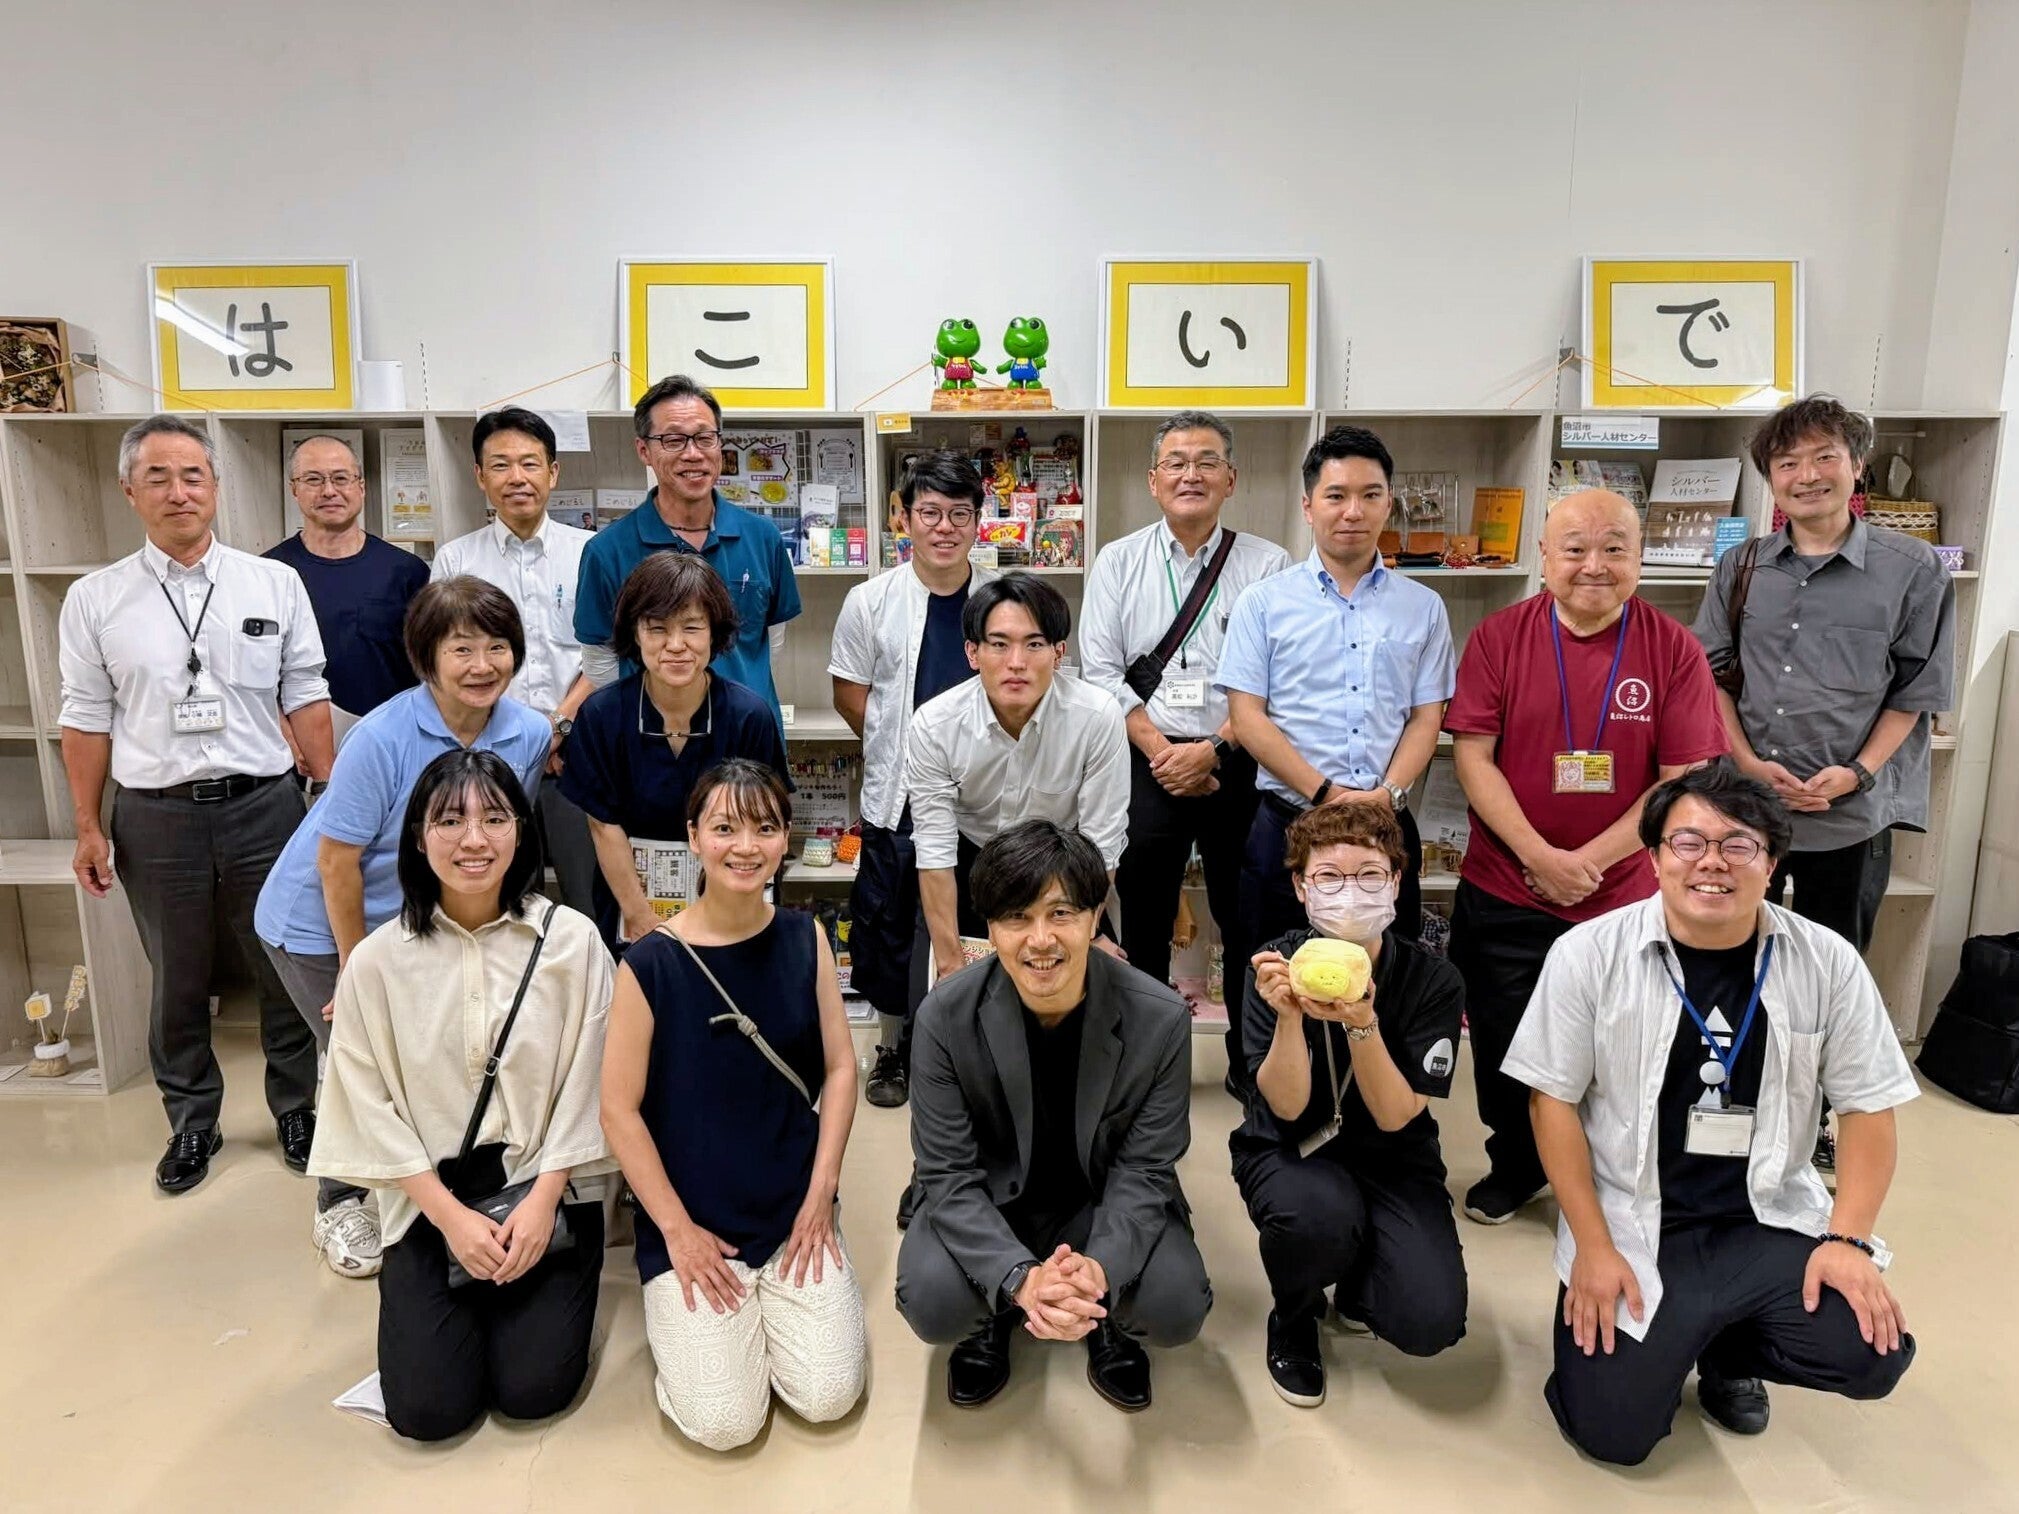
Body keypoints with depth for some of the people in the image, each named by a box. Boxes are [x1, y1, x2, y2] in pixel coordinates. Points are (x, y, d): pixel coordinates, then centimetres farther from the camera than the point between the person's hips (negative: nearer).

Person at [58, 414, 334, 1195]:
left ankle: (296, 1107, 30)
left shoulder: (276, 583, 0)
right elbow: (87, 718, 4)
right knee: (177, 982, 15)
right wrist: (88, 828, 3)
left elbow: (305, 698, 2)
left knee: (286, 971, 11)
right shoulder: (95, 599, 2)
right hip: (155, 816, 1)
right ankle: (191, 1121, 33)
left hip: (264, 806, 0)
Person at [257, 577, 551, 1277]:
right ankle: (340, 1206, 24)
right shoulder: (382, 738, -28)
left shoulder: (529, 735, -14)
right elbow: (337, 860, -22)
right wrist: (358, 970, -14)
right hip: (317, 924, -4)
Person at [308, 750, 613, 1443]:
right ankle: (456, 1301, 25)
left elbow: (585, 1086, -6)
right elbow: (372, 1106, -5)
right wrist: (450, 1215, -11)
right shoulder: (377, 960, -9)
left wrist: (540, 1202, -12)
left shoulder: (572, 940, -11)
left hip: (551, 1192, 0)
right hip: (429, 1200, 1)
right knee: (427, 1408, -7)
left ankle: (519, 1296, 23)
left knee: (534, 1389, -9)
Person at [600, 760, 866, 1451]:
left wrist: (819, 1197, -4)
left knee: (828, 1397, -6)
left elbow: (840, 1067, 1)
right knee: (724, 1422, -9)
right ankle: (680, 1303, 20)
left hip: (796, 1211, 2)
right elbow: (620, 1108, -9)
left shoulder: (805, 939, -4)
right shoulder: (650, 962, -14)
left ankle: (774, 1303, 23)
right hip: (692, 1219, -2)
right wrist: (677, 1228, -9)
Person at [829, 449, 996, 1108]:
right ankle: (895, 1045, 31)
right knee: (889, 926, 10)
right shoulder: (871, 601, -1)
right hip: (899, 796, 0)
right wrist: (897, 746, -2)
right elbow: (849, 690, 5)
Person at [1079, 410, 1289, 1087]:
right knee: (1144, 917, 10)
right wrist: (1160, 750, -10)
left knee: (1246, 918, 8)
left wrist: (1212, 749, -14)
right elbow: (1100, 671, -1)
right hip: (1147, 765, 1)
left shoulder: (1268, 564, 1)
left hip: (1239, 765, -1)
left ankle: (1251, 1056, 27)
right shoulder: (1119, 562, 6)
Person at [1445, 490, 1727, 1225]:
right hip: (1504, 896, 1)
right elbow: (1472, 754, -9)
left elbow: (1685, 778, -7)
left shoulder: (1674, 650, -5)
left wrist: (1590, 860, -15)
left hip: (1625, 900, 0)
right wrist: (1539, 855, -17)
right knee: (1504, 1045, 14)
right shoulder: (1499, 636, -5)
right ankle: (1515, 1166, 38)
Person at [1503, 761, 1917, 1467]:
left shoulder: (1828, 963, -4)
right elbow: (1554, 1099, -7)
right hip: (1633, 1228, -2)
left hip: (1771, 1223, 3)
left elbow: (1868, 1106, 3)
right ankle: (1670, 1342, 25)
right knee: (1612, 1433, -11)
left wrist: (1847, 1238, -9)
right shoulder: (1588, 954, -11)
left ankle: (1729, 1351, 14)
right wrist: (1592, 1246, -10)